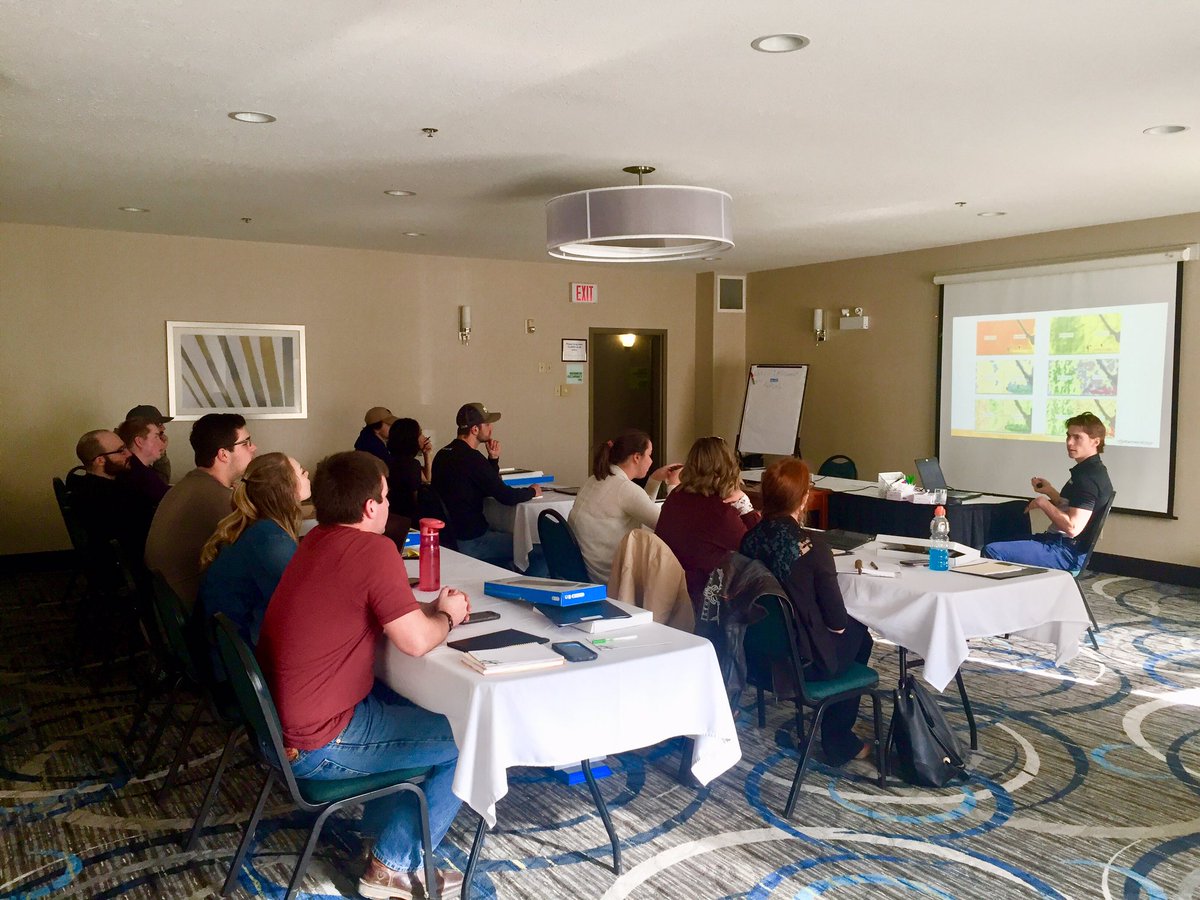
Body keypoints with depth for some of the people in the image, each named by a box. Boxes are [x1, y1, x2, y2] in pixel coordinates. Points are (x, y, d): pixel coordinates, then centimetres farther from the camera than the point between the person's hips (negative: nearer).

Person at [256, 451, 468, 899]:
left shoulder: (318, 541, 6)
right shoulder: (374, 549, -21)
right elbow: (416, 642, -22)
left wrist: (430, 608, 7)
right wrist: (447, 617, -1)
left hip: (283, 720, 9)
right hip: (318, 745, -9)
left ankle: (383, 823, 29)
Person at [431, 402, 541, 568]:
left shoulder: (443, 454, 10)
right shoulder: (471, 458, -20)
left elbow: (488, 488, 19)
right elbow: (506, 496, -20)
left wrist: (493, 459, 6)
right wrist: (532, 491, -1)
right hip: (470, 541, -10)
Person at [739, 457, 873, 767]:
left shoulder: (750, 538, -7)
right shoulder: (811, 547, -22)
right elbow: (836, 620, -14)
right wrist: (841, 624, 7)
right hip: (804, 662, -5)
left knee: (847, 627, 27)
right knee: (857, 632, 23)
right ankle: (839, 740, 31)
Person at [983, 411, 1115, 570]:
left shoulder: (1088, 478, -19)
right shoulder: (1091, 471, 15)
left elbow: (1072, 528, -27)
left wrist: (1044, 503, -15)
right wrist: (1050, 491, 13)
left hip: (1067, 554, -11)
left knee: (992, 551, -22)